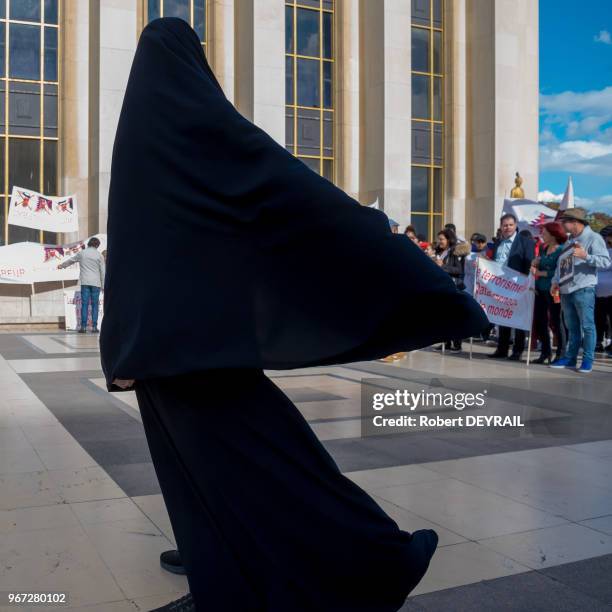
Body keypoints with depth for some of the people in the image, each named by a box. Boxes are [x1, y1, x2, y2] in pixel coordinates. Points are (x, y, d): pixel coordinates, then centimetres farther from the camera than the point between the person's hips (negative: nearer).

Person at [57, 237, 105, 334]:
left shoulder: (82, 253, 6)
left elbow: (71, 260, 22)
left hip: (85, 282, 1)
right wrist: (104, 285, 7)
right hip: (96, 283, -1)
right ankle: (94, 327, 0)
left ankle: (83, 327, -6)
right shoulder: (99, 255, 2)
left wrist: (61, 266, 39)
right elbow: (103, 271, 1)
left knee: (84, 305, -1)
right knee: (95, 305, 2)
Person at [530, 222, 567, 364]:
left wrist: (541, 273, -11)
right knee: (538, 322, 9)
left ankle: (561, 353, 14)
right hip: (540, 290, 7)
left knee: (555, 322, 1)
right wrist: (535, 265, -1)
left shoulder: (562, 250, -9)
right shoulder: (544, 249, 14)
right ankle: (545, 351, 23)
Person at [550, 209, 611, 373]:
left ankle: (588, 360, 1)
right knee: (572, 327, 12)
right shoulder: (569, 240, 20)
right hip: (566, 290, 8)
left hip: (584, 290, -7)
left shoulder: (594, 238, -5)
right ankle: (570, 358, 17)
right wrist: (556, 281, 12)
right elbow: (561, 262, 23)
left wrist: (585, 256, -23)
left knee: (587, 326, -3)